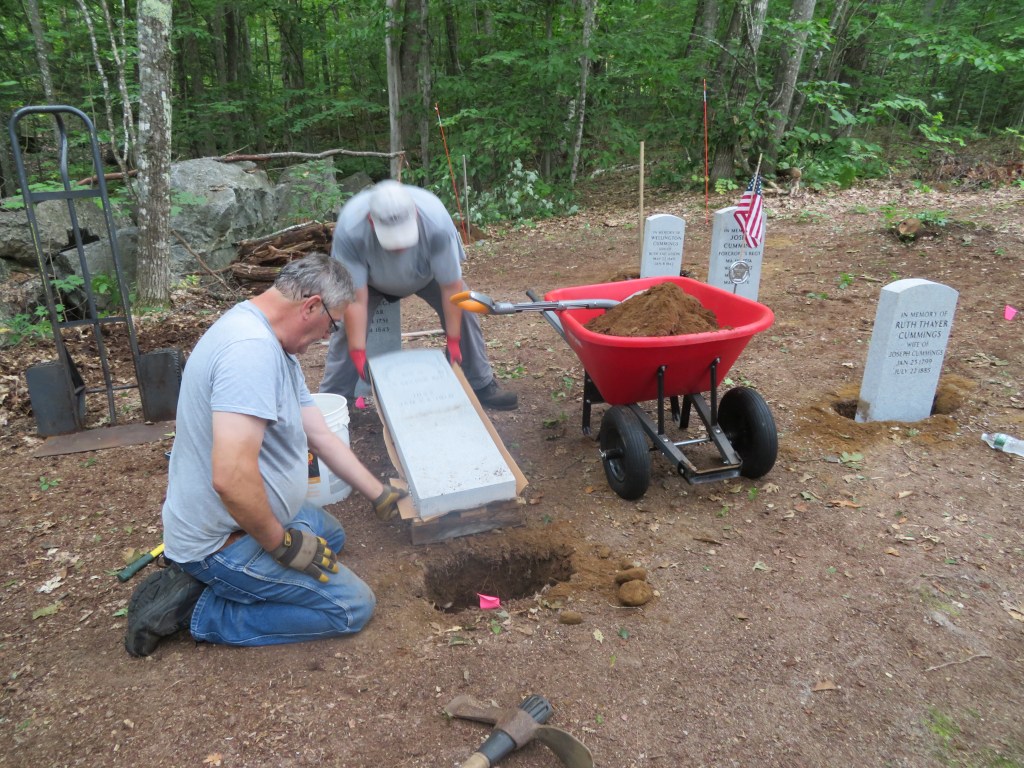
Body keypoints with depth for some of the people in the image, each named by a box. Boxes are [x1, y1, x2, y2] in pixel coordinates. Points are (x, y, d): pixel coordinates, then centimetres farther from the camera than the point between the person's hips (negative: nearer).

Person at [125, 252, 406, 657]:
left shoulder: (274, 345, 5)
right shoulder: (251, 347, -28)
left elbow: (322, 436, 11)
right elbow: (232, 477, -36)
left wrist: (381, 496, 15)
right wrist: (281, 544, -20)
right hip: (222, 541, -10)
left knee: (331, 534, 30)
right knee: (353, 606, -4)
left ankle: (198, 579, 14)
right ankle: (199, 610, 0)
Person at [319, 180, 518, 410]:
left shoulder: (436, 221, -41)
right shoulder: (349, 229, -42)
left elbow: (451, 287, -30)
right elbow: (356, 299, -34)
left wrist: (453, 341, -23)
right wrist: (358, 353, -32)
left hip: (427, 273, 1)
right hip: (371, 278, -1)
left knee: (462, 311, -11)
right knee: (346, 324, -16)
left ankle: (481, 385, 8)